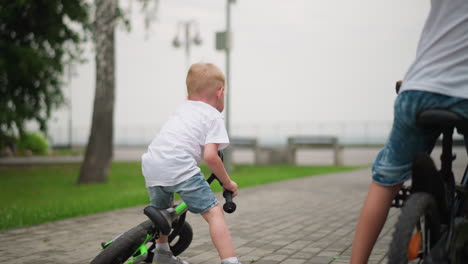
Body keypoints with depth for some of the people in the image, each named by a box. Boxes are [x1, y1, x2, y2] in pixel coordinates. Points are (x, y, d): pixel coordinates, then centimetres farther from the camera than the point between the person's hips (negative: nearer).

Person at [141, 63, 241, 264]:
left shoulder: (183, 108, 29)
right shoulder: (214, 117, 8)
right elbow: (210, 156, -5)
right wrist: (227, 182, 7)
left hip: (151, 164, 7)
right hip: (180, 166, -7)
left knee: (161, 208, 31)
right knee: (213, 212, -4)